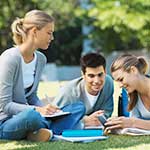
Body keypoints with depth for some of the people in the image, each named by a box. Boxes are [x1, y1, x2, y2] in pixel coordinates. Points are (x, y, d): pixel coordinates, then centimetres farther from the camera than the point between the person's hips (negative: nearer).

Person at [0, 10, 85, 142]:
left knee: (79, 107, -3)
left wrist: (47, 110, -6)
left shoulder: (41, 59, 6)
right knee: (32, 115, -42)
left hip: (23, 117, 8)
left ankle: (48, 133, -26)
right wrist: (38, 110, -28)